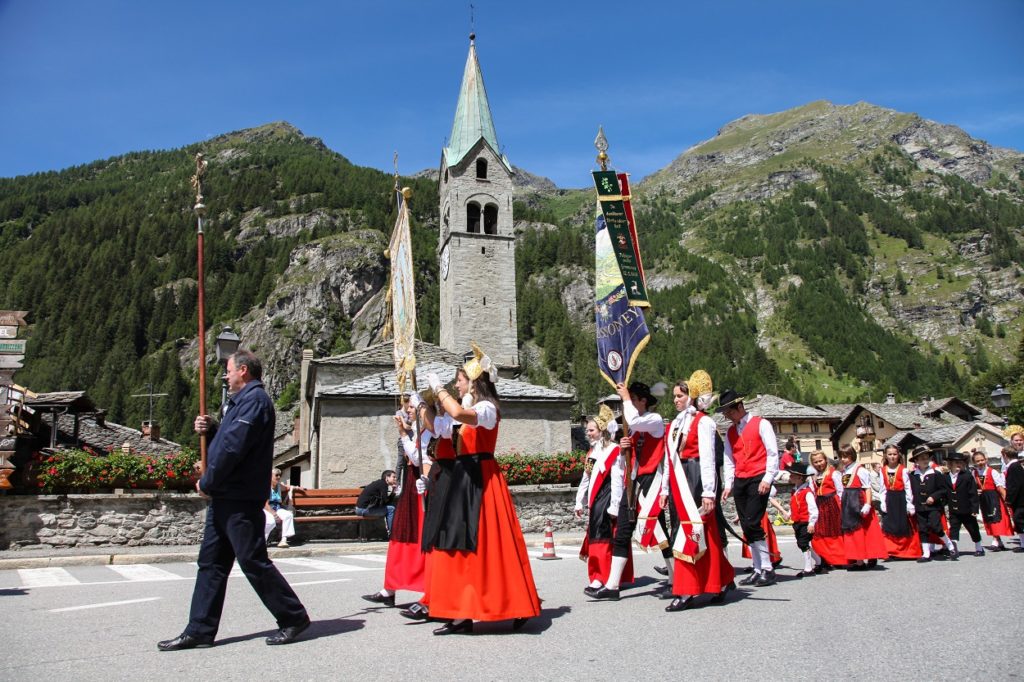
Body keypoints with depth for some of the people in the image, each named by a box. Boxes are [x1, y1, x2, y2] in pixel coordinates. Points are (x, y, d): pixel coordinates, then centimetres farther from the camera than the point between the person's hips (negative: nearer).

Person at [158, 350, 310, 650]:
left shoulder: (254, 399, -14)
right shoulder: (243, 400, 20)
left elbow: (233, 448, -22)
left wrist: (207, 482, -12)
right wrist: (210, 429, 4)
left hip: (241, 500, -10)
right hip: (224, 498, 10)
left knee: (254, 562, -4)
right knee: (211, 563, 11)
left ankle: (294, 617, 8)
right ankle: (200, 631, 18)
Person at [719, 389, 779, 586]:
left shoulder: (761, 424, -2)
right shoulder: (730, 432, 16)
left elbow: (773, 453, -5)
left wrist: (767, 479, -12)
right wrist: (728, 485, 7)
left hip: (758, 480, -6)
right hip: (739, 481, 6)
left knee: (752, 524, -15)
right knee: (746, 527, 4)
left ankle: (767, 569, -5)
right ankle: (758, 570, 10)